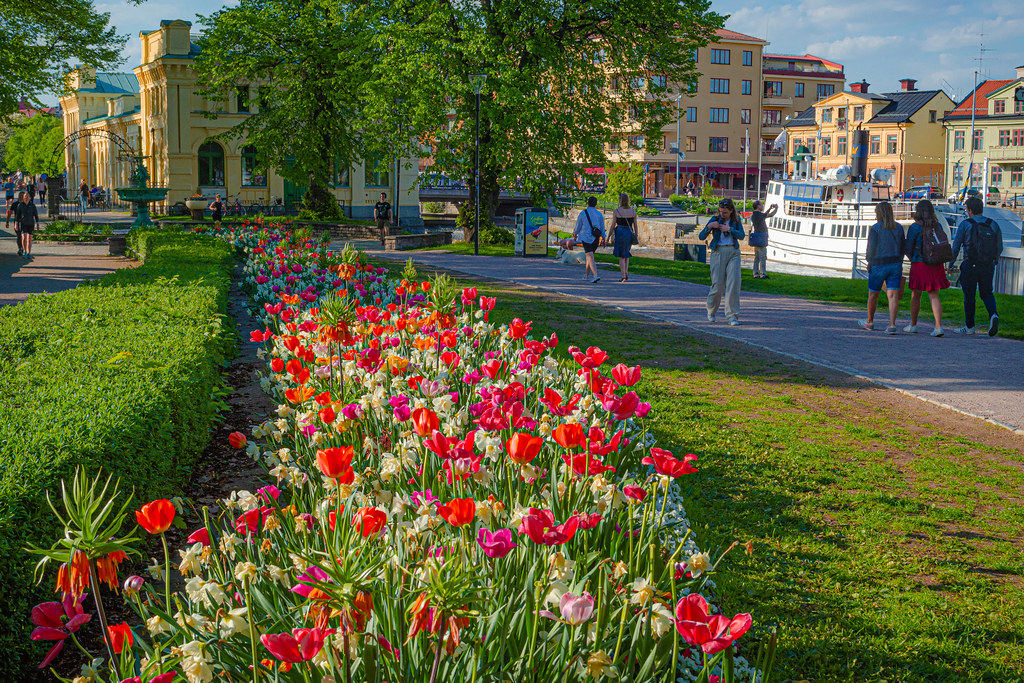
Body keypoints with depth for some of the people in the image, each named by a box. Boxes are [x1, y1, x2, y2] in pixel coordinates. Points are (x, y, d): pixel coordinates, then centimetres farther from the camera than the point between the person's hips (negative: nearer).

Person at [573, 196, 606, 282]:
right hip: (596, 239, 5)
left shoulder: (582, 213, -3)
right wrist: (603, 238, 11)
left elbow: (578, 226, 6)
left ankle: (596, 275, -28)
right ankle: (586, 275, 28)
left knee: (590, 257, -12)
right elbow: (602, 228, 6)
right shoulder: (599, 214, 7)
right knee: (589, 255, 21)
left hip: (586, 237, -5)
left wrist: (575, 234, 23)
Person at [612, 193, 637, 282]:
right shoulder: (633, 211, 2)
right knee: (626, 253, 23)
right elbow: (635, 225, 5)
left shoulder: (616, 211, -8)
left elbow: (613, 225, -5)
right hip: (630, 233, 3)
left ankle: (623, 277, 0)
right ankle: (626, 273, 14)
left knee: (621, 256, 4)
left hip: (620, 233, -3)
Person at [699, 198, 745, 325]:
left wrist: (729, 229, -15)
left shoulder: (736, 220, 8)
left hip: (733, 253, 1)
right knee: (718, 284, -3)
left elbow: (741, 236, -3)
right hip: (718, 252, -1)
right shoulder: (715, 219, 2)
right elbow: (701, 237, -2)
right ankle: (711, 312, 22)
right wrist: (709, 226, -18)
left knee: (734, 283, -10)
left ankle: (732, 315, -8)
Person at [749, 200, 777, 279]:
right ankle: (763, 274, -2)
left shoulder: (753, 215, 11)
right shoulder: (758, 214, -16)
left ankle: (756, 273, 14)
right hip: (760, 238, -9)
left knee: (757, 257, 12)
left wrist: (770, 208, 23)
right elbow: (771, 215, -9)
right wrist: (776, 208, 8)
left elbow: (764, 215, 28)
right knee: (763, 257, -4)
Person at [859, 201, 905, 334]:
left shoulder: (875, 229, -9)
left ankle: (870, 322, 28)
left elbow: (871, 249, -11)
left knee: (873, 294, 13)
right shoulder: (898, 227, 6)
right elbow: (903, 248, 10)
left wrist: (870, 263, 5)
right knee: (893, 296, -2)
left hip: (878, 266, -4)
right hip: (895, 265, 4)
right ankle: (892, 325, -14)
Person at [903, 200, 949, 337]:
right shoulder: (938, 226, 4)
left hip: (920, 264, -3)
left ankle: (913, 325, 23)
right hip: (937, 265, 4)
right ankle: (938, 326, -9)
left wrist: (912, 259, 16)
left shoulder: (915, 227, -9)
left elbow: (908, 249, -3)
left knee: (915, 295, 11)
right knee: (934, 296, 4)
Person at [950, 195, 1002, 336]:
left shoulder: (965, 224, -6)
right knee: (987, 293, 16)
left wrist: (951, 263, 7)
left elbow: (955, 246, -5)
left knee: (969, 296, 7)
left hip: (970, 265, -3)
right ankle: (993, 315, -11)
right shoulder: (993, 224, 4)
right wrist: (995, 260, 27)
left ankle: (969, 326, 12)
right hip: (988, 266, 3)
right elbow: (999, 247, 9)